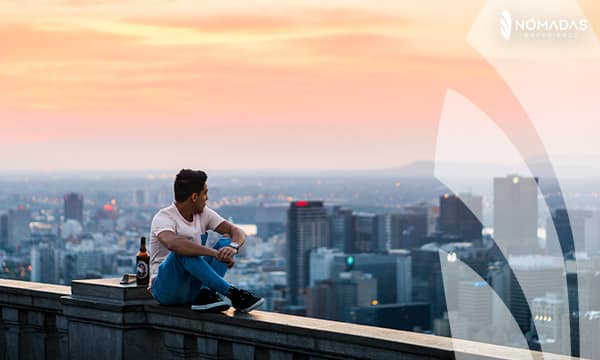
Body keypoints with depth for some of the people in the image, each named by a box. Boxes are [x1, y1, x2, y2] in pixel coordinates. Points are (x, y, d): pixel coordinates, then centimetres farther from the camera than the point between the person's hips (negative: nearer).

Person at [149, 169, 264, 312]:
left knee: (226, 242, -10)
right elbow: (173, 243, -38)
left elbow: (237, 232, -1)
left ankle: (206, 294, -30)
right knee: (183, 250, -34)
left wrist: (233, 247, -26)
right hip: (167, 289, -6)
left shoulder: (203, 213, 6)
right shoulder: (164, 217, -15)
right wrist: (215, 253, -43)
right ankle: (232, 293, -35)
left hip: (194, 285, 6)